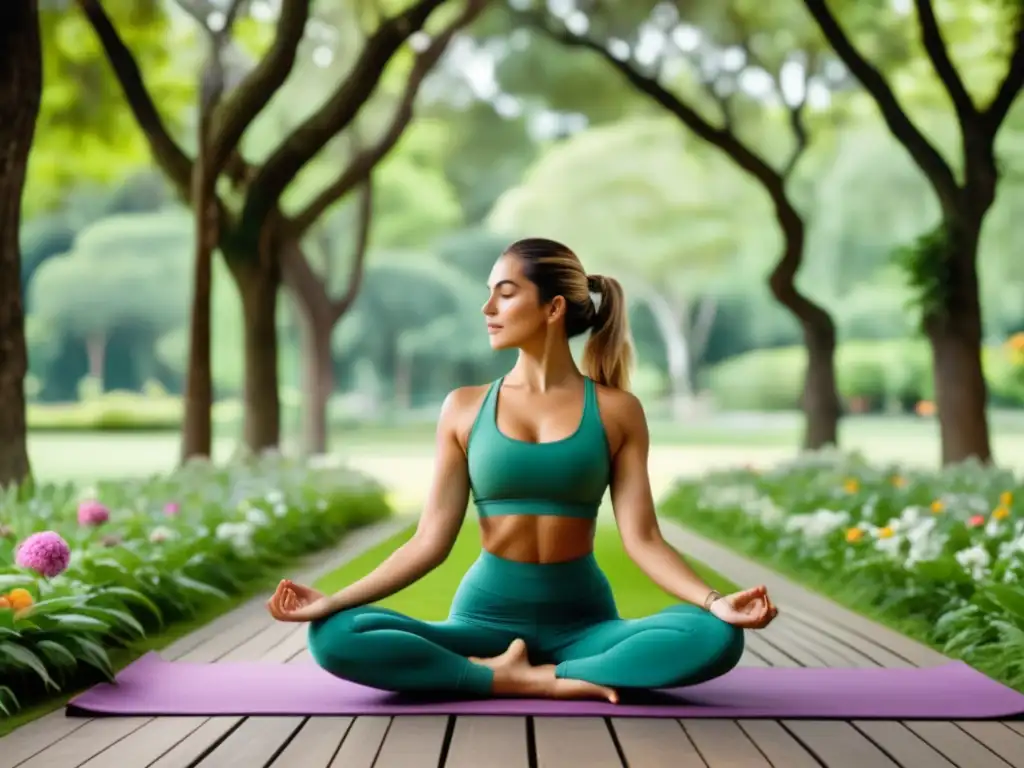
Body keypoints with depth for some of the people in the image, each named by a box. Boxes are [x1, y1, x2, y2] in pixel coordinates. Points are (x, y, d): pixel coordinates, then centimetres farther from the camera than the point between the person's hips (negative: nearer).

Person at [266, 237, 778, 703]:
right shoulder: (464, 408, 4)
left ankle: (528, 677, -21)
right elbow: (431, 539, 1)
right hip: (487, 615, 1)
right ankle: (532, 683, -23)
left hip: (582, 621, 0)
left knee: (714, 638, -30)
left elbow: (641, 537, -5)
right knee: (335, 637, -26)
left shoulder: (616, 411, 1)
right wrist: (333, 600, -9)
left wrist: (714, 602, -22)